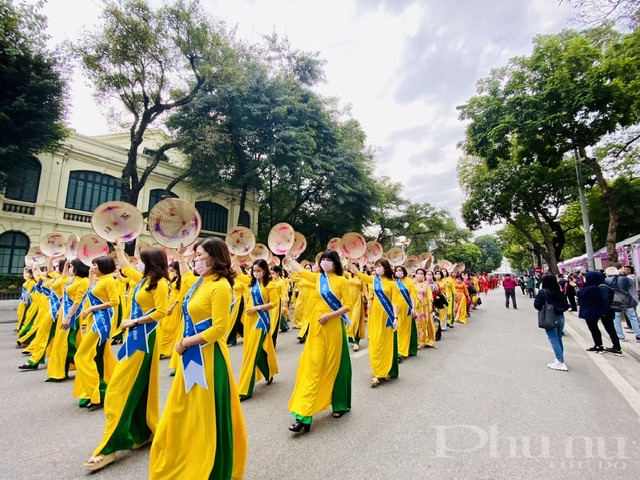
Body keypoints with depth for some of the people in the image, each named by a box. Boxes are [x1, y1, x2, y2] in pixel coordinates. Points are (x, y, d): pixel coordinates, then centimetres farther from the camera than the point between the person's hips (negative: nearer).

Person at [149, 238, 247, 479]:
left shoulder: (220, 286, -19)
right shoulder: (200, 282, 7)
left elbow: (219, 329, -22)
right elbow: (185, 278, 34)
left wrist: (186, 342, -15)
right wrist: (179, 256, 32)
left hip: (208, 356, -9)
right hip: (191, 355, 9)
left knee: (207, 414, 5)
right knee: (184, 411, 21)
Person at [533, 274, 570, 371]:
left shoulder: (542, 292, -12)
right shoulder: (561, 293, 5)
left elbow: (537, 305, -15)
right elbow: (566, 306, 7)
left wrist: (542, 309, 5)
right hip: (560, 317, 6)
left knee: (554, 339, -2)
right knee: (559, 338, 19)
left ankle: (560, 361, -6)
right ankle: (560, 359, 28)